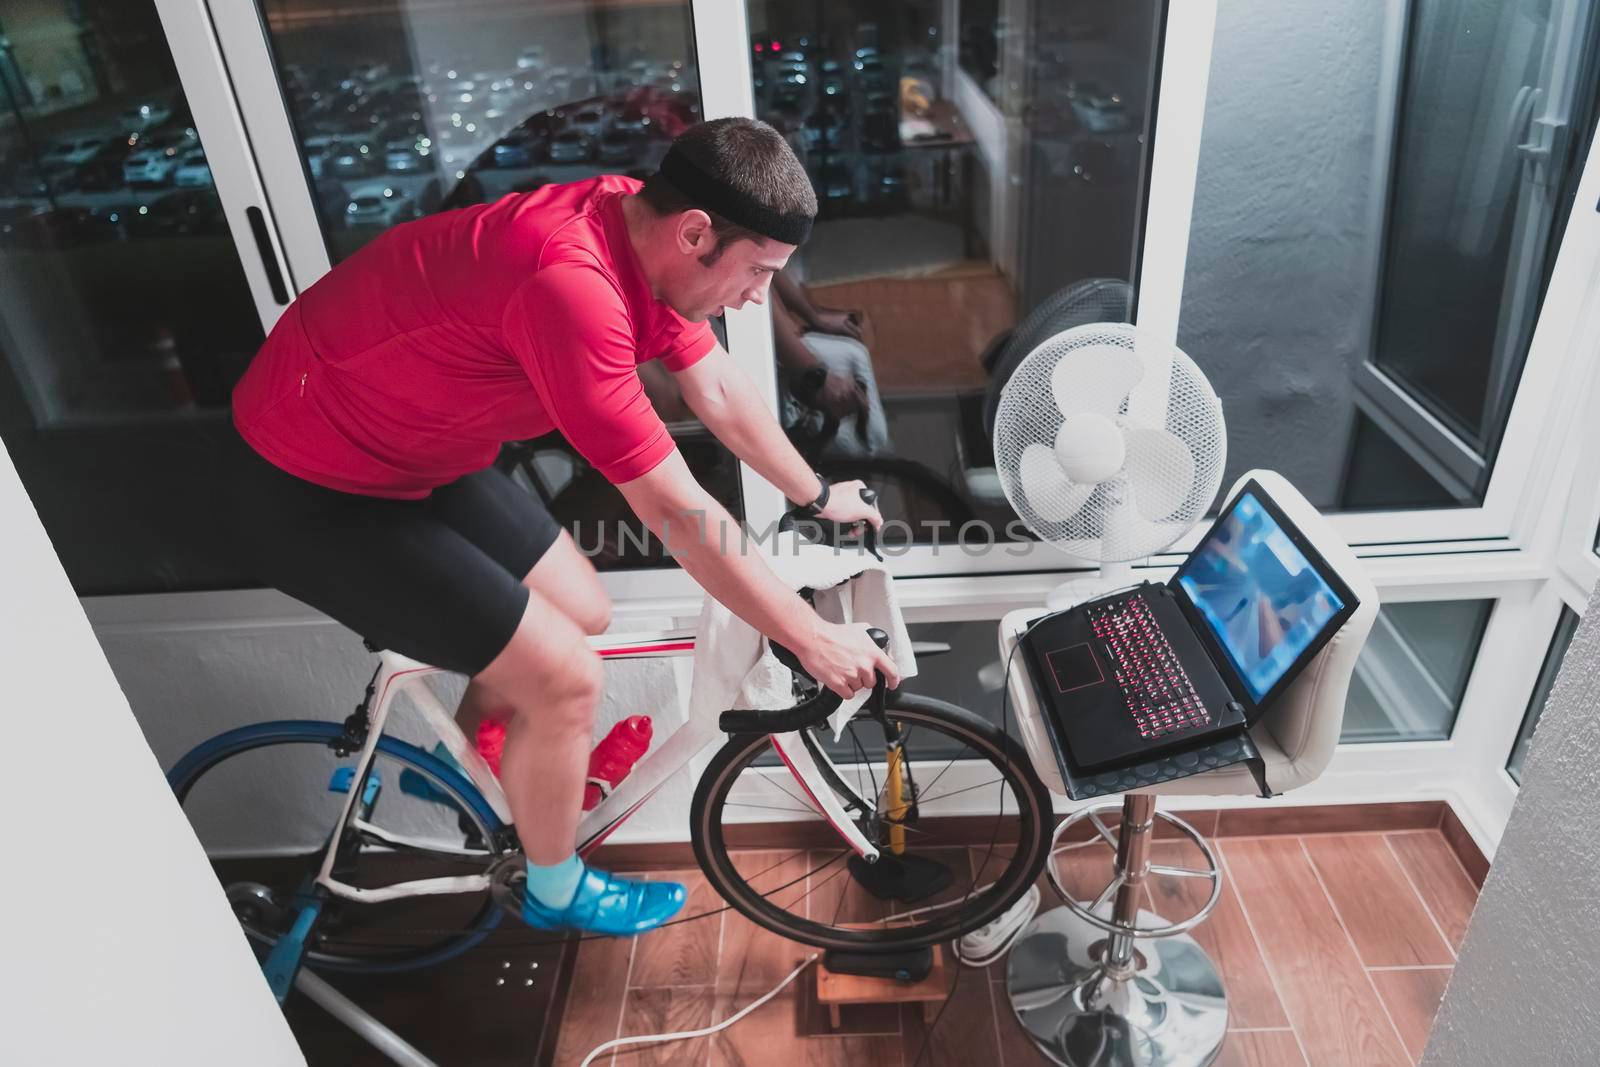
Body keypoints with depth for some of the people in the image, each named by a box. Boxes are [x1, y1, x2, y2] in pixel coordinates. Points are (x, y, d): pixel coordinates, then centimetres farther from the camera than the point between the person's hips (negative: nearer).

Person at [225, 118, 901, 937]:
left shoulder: (643, 228, -6)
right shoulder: (571, 284, -35)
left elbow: (720, 393, 8)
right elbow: (675, 511, -30)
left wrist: (817, 496, 18)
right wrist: (809, 638, -20)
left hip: (418, 449, 9)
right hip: (310, 497, -9)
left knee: (582, 613, 13)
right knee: (566, 678, -10)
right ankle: (557, 892, 19)